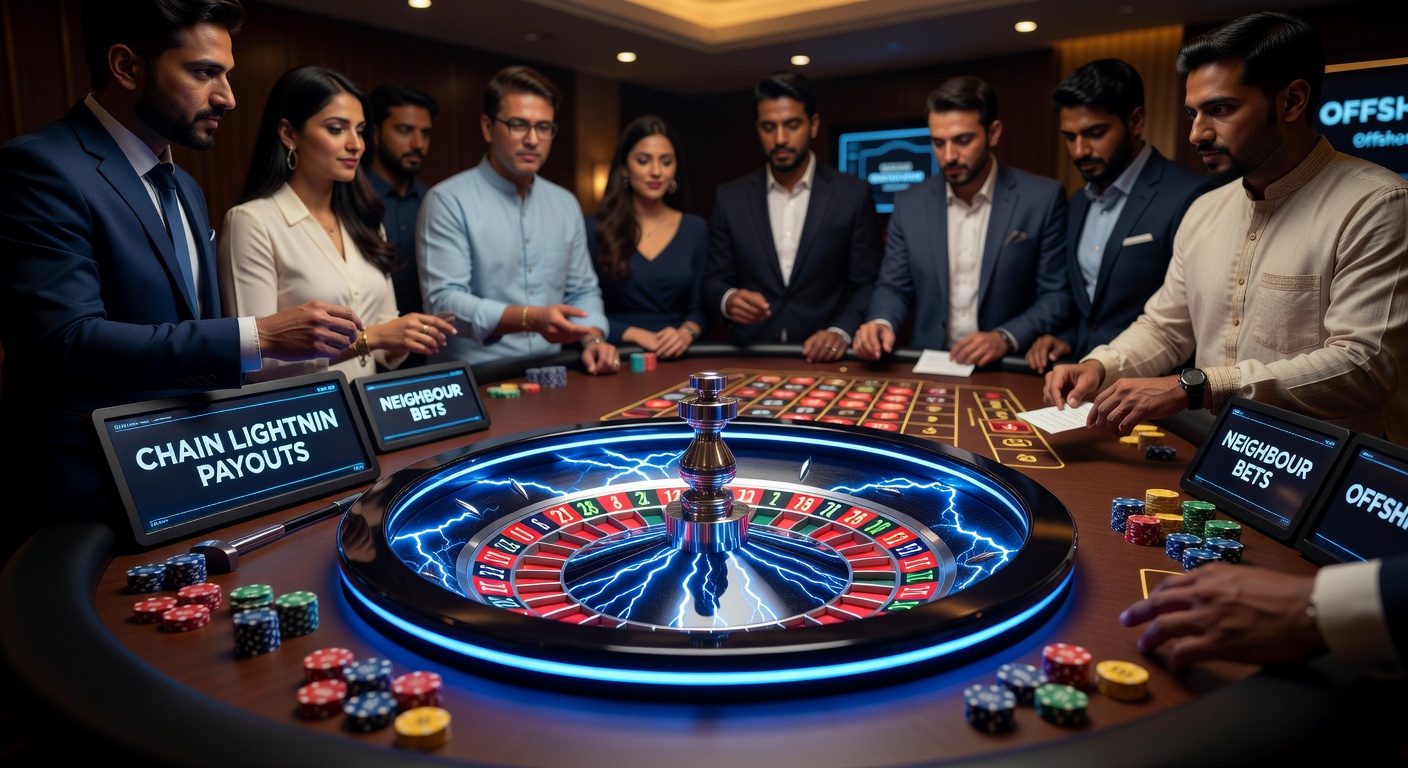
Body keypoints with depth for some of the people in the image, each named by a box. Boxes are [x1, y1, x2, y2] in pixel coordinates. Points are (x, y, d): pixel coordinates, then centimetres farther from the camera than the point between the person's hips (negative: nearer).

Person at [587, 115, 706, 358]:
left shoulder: (695, 229, 12)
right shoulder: (594, 228, 3)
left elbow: (699, 308, 10)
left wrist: (686, 333, -11)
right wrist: (635, 334, -12)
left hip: (675, 357, 2)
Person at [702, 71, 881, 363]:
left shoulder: (853, 195, 3)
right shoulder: (730, 198, 7)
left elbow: (867, 285, 4)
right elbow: (714, 281, 9)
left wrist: (841, 332, -13)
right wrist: (728, 300, -13)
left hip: (822, 359, -1)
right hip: (750, 357, 1)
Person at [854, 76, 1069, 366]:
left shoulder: (1043, 199, -3)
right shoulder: (910, 203, 5)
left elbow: (1057, 294, -1)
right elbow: (893, 287, 9)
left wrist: (1006, 338, -16)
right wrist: (881, 323, -12)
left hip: (1006, 370, -2)